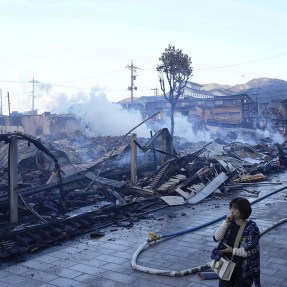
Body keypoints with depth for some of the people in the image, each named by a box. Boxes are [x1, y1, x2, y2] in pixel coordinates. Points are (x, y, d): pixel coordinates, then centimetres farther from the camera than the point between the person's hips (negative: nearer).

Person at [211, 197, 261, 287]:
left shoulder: (251, 228, -16)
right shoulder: (230, 224, -1)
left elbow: (251, 251, -19)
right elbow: (217, 237, -10)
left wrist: (233, 250, -17)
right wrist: (226, 222, -18)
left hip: (243, 270, -4)